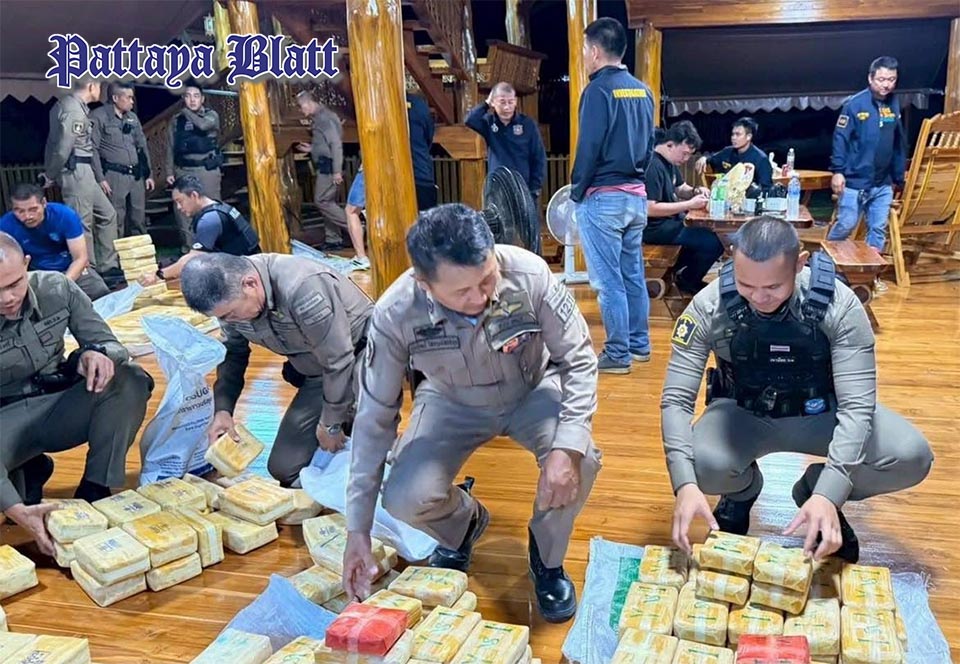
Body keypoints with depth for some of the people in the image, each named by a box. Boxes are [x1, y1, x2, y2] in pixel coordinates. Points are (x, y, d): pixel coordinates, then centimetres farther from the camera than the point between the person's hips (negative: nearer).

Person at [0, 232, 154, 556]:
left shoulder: (56, 289, -15)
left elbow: (108, 344, -5)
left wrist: (98, 354, -34)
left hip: (60, 406, 2)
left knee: (130, 380, -27)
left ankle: (94, 492, -17)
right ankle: (28, 471, 2)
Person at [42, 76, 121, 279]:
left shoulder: (67, 104, 16)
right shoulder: (74, 109, -16)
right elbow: (63, 148, -20)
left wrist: (49, 171, 12)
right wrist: (50, 176, -9)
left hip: (83, 172, 11)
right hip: (76, 171, -11)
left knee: (107, 214, 14)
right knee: (82, 224, -5)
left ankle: (107, 267, 18)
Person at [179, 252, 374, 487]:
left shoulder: (303, 288, -34)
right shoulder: (230, 296, -11)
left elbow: (339, 361, -27)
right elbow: (233, 353, 7)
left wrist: (330, 424, -14)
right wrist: (222, 408, -7)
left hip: (360, 355, -7)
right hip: (317, 374, 7)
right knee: (283, 469, 5)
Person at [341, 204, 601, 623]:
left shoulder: (529, 274, -31)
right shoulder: (395, 314, -28)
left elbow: (579, 360, -19)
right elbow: (375, 416, -17)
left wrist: (567, 447, -35)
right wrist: (358, 527, -15)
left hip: (533, 391, 0)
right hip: (452, 403, 1)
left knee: (579, 462, -28)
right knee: (404, 499, -21)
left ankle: (548, 558, 5)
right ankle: (462, 525, 18)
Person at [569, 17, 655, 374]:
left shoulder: (598, 90, -12)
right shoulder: (643, 90, 11)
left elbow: (588, 148, -15)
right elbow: (649, 143, 15)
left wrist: (576, 192, -5)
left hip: (603, 197, -8)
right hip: (636, 196, 8)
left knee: (607, 280, -2)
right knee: (633, 274, 15)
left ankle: (618, 354, 3)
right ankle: (639, 344, 22)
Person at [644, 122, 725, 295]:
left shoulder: (670, 161, 10)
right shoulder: (653, 166, -22)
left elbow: (680, 188, 23)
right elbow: (650, 209, -28)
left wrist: (695, 191, -1)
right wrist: (689, 204, -24)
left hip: (669, 219, 11)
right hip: (655, 227, -11)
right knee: (715, 243, -17)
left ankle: (679, 270, 22)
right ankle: (686, 281, 6)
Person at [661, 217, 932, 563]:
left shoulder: (838, 304, -26)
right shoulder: (709, 306, -25)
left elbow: (856, 405, -27)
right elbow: (676, 400, -23)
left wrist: (828, 494, -40)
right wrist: (685, 484, -37)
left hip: (820, 413, 1)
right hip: (744, 414, 0)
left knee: (912, 457, -23)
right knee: (702, 467, -32)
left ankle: (813, 491, 8)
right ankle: (742, 490, 8)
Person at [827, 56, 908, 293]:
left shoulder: (895, 105, 6)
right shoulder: (855, 104, -10)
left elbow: (899, 144, 12)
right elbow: (840, 138, -10)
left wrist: (899, 177, 14)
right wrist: (837, 171, -16)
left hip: (883, 185, 5)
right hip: (855, 182, -5)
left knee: (878, 229, 9)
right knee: (845, 226, 2)